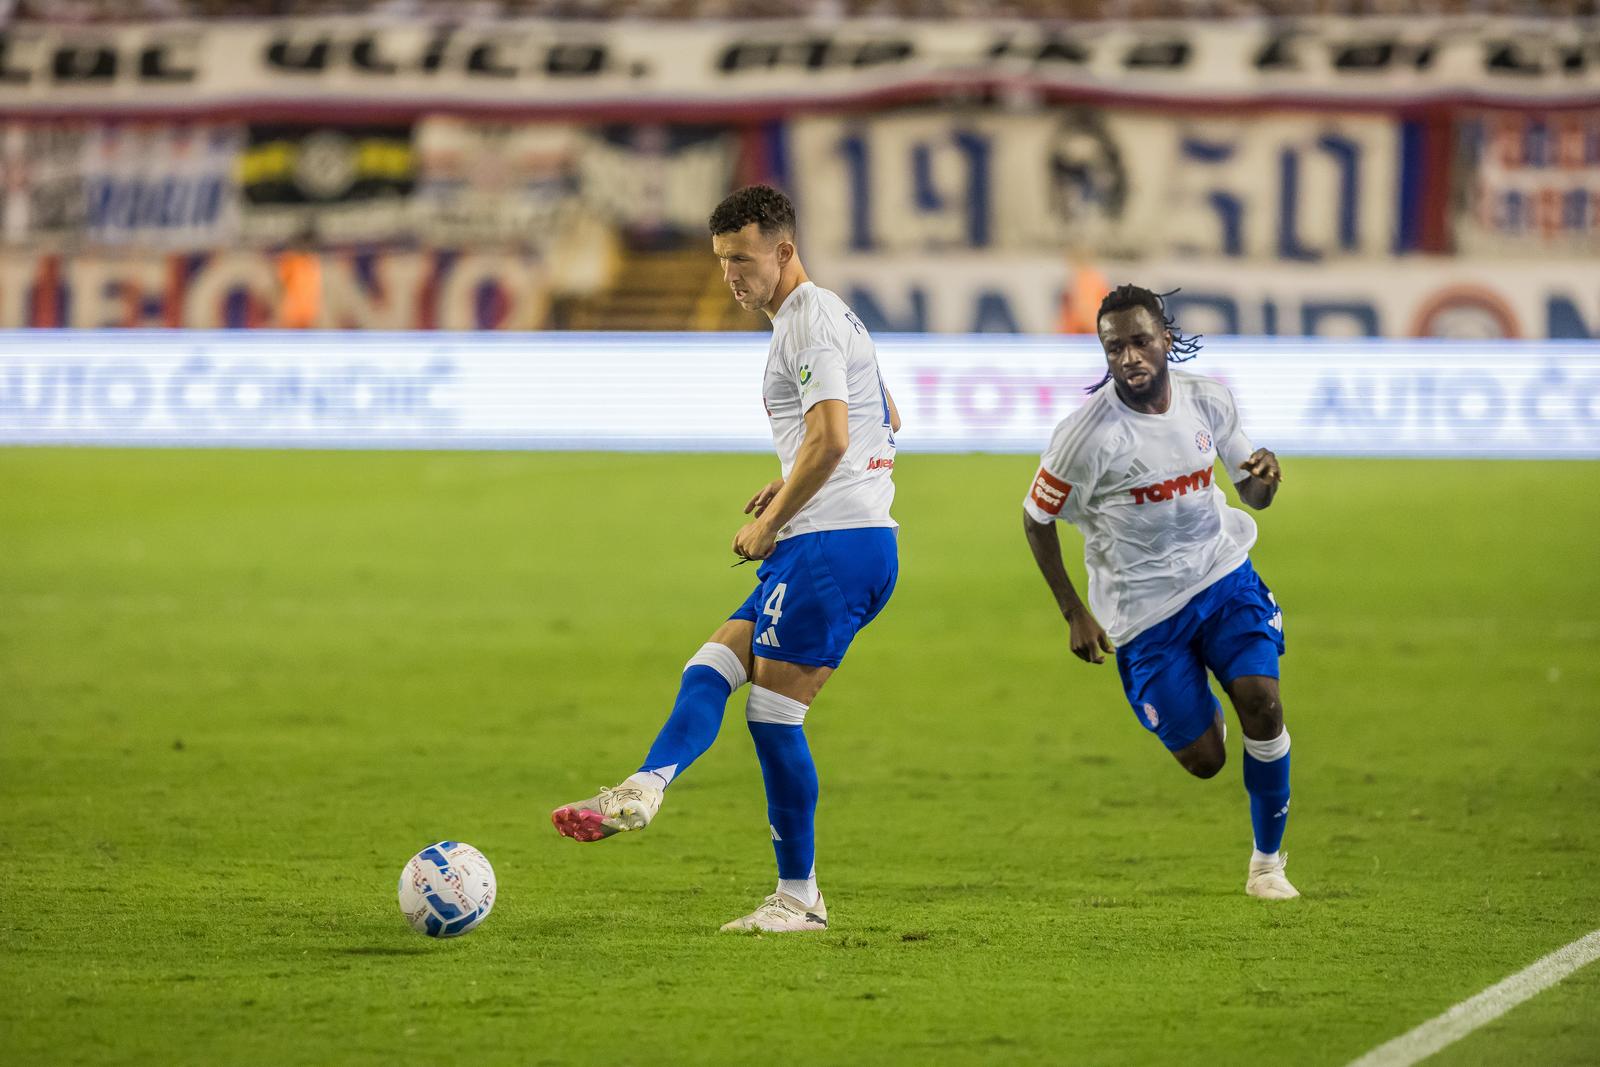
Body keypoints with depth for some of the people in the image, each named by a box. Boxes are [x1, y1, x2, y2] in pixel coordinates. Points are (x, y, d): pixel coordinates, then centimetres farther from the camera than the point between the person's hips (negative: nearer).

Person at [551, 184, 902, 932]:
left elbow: (831, 439, -22)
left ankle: (799, 898, -4)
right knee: (711, 669, 2)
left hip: (832, 542, -11)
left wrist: (769, 525, -12)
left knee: (773, 716, -7)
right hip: (861, 539, 11)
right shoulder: (828, 317, 22)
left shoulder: (809, 320, -10)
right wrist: (790, 487, 24)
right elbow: (887, 423, 33)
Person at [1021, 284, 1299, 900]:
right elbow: (1037, 519, -4)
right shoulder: (1087, 434, -19)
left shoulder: (1208, 401, -4)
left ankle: (1267, 861, 2)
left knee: (1261, 703, -18)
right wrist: (1075, 614, -4)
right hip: (1143, 611, -3)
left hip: (1223, 576, 3)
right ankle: (1203, 716, 38)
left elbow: (1253, 494, 10)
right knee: (1204, 761, -4)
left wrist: (1264, 479, -15)